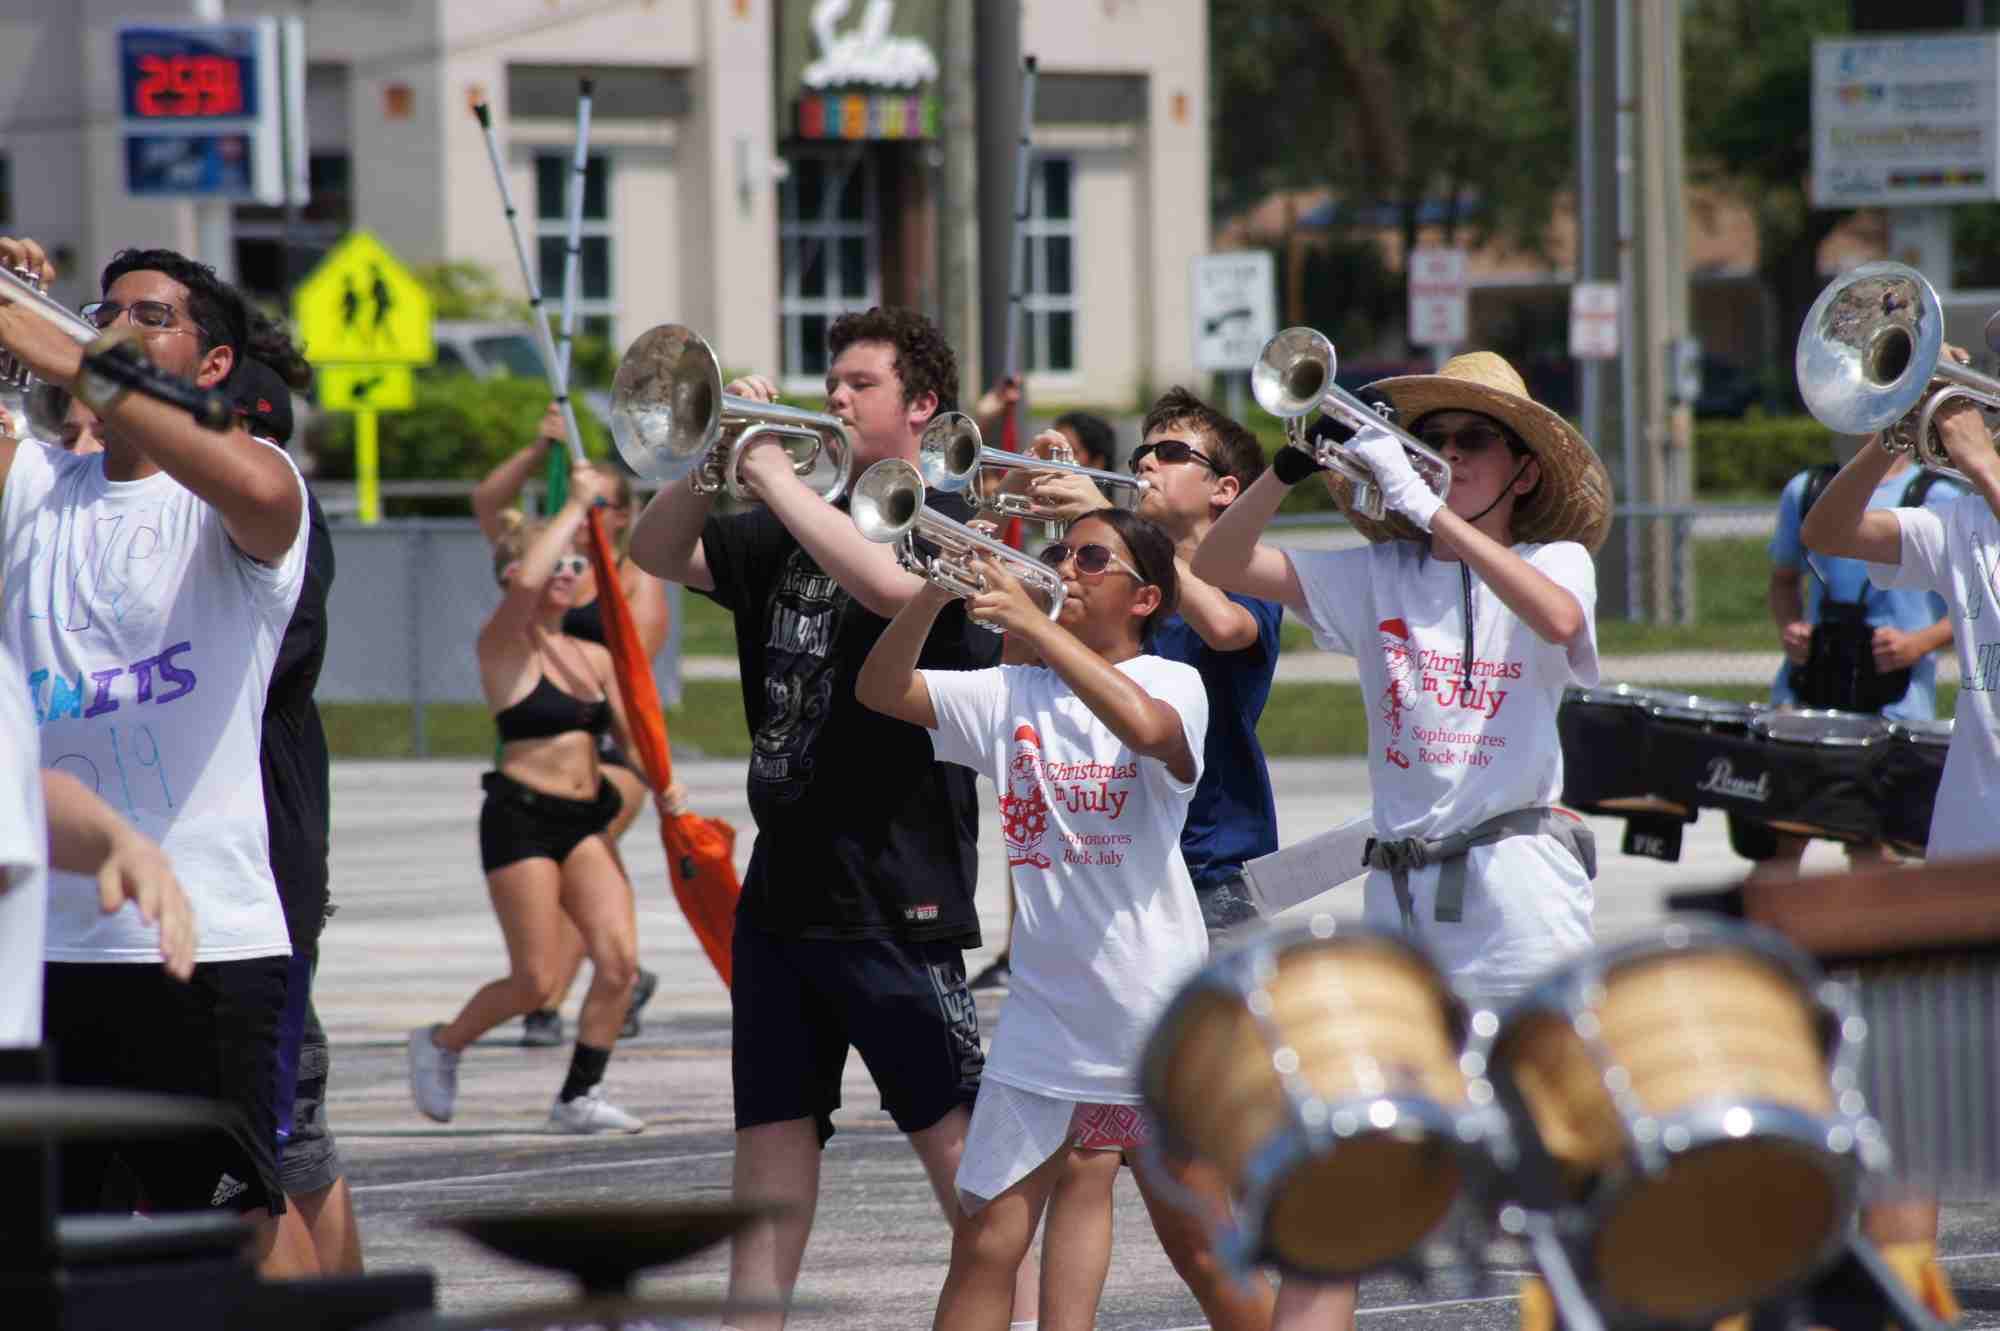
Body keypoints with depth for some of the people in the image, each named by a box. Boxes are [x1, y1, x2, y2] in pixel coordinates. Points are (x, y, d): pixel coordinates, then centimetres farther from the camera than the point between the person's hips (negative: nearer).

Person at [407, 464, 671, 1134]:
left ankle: (579, 1098, 4)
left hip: (584, 821, 6)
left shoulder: (594, 658, 14)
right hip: (521, 819, -6)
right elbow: (526, 584, -27)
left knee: (619, 959, -8)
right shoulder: (505, 646, -6)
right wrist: (577, 505, -19)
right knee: (535, 981, -6)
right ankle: (440, 1044, 21)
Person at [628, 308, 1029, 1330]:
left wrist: (775, 473, -19)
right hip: (783, 881, 7)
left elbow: (889, 585, -26)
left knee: (953, 1135, -7)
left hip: (894, 891, -7)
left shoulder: (946, 525, -5)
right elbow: (659, 556, 12)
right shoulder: (796, 528, 16)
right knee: (770, 1139, 7)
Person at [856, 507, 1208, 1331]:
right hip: (1048, 1005, 4)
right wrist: (931, 597, -17)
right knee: (987, 1238, -1)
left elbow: (1148, 728, -28)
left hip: (1156, 1005, -3)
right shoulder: (1013, 695, 9)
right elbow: (882, 692, 1)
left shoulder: (1171, 683, -4)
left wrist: (1032, 622, -30)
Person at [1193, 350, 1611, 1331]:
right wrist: (1294, 467, -11)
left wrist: (1430, 511, -24)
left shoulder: (1555, 561, 4)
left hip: (1516, 881, -3)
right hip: (1399, 893, 3)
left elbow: (1557, 619, -20)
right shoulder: (1379, 575, 12)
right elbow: (1218, 567, 4)